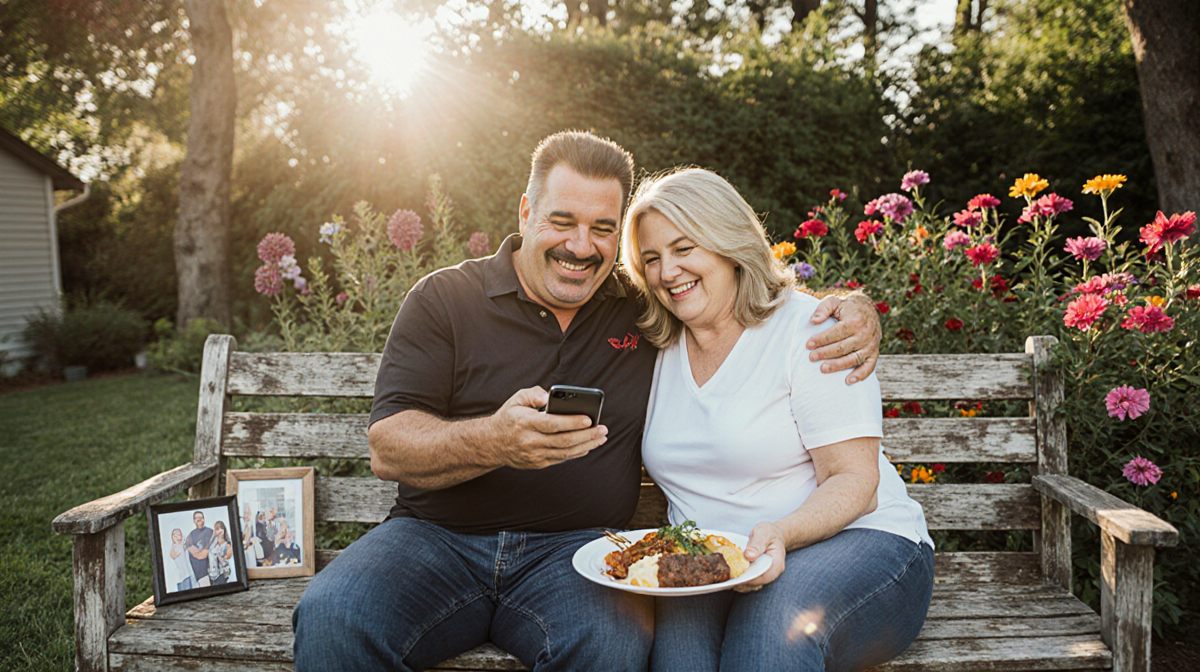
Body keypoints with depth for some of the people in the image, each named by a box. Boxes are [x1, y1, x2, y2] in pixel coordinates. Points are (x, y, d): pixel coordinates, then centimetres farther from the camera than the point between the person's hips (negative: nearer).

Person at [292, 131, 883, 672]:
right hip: (438, 537, 0)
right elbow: (387, 448, -5)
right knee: (331, 620, -29)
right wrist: (495, 442, -25)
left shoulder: (645, 309, 10)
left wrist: (852, 312, -1)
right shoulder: (443, 298, 3)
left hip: (578, 545, 1)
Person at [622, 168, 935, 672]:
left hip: (849, 541, -3)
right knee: (676, 618, -30)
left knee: (777, 611, -35)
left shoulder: (808, 331, -6)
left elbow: (855, 483, -11)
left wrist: (781, 534, -27)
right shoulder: (661, 351, 12)